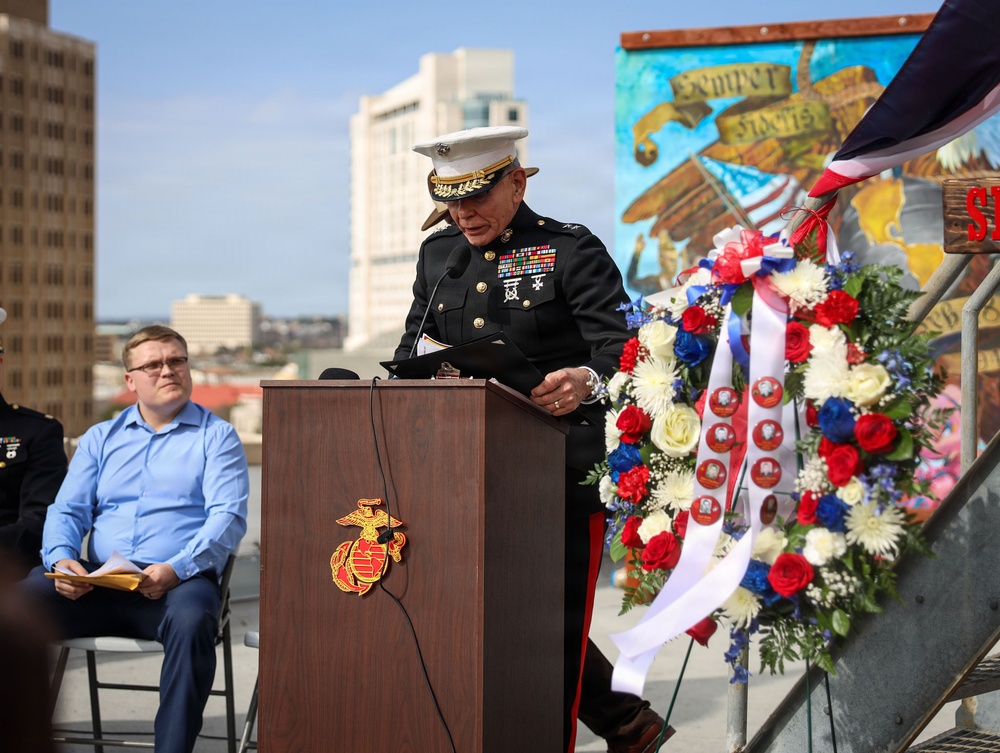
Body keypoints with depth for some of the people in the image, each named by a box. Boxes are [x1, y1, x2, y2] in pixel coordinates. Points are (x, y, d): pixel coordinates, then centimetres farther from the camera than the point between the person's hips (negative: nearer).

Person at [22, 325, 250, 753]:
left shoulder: (215, 437, 11)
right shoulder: (101, 438, 23)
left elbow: (229, 516, -3)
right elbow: (67, 510, 16)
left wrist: (177, 568, -20)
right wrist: (61, 558, -8)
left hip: (177, 583, -3)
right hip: (94, 582, 3)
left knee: (192, 619, -38)